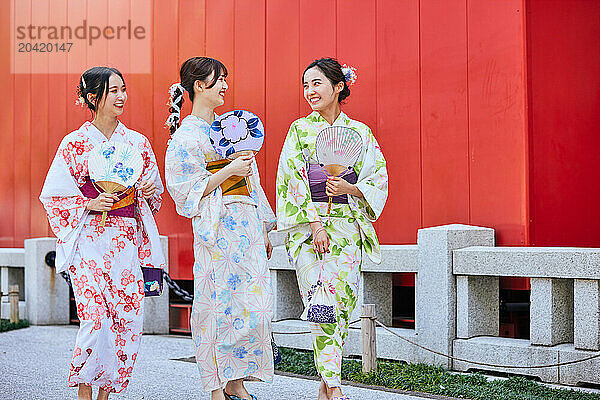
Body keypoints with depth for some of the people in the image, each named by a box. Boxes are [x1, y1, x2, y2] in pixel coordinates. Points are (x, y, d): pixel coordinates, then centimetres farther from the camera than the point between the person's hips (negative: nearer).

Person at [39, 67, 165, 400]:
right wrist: (90, 204, -12)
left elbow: (153, 193, 20)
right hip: (90, 239, -4)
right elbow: (53, 196, 1)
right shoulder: (75, 144, 0)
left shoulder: (138, 143, 11)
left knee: (127, 317, -2)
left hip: (127, 241, 4)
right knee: (95, 317, -13)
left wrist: (147, 193, -2)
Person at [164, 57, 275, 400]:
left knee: (253, 304, 2)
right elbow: (189, 191, -11)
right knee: (221, 306, -5)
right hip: (217, 231, -7)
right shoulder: (186, 136, -4)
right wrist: (228, 171, -16)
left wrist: (263, 229, 17)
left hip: (247, 226, 7)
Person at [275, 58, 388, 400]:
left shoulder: (360, 132, 10)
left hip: (347, 227, 1)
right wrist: (315, 225, -10)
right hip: (308, 226, -1)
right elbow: (294, 179, -1)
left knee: (342, 298, -5)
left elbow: (378, 181, 7)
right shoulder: (300, 129, 7)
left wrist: (350, 188, -13)